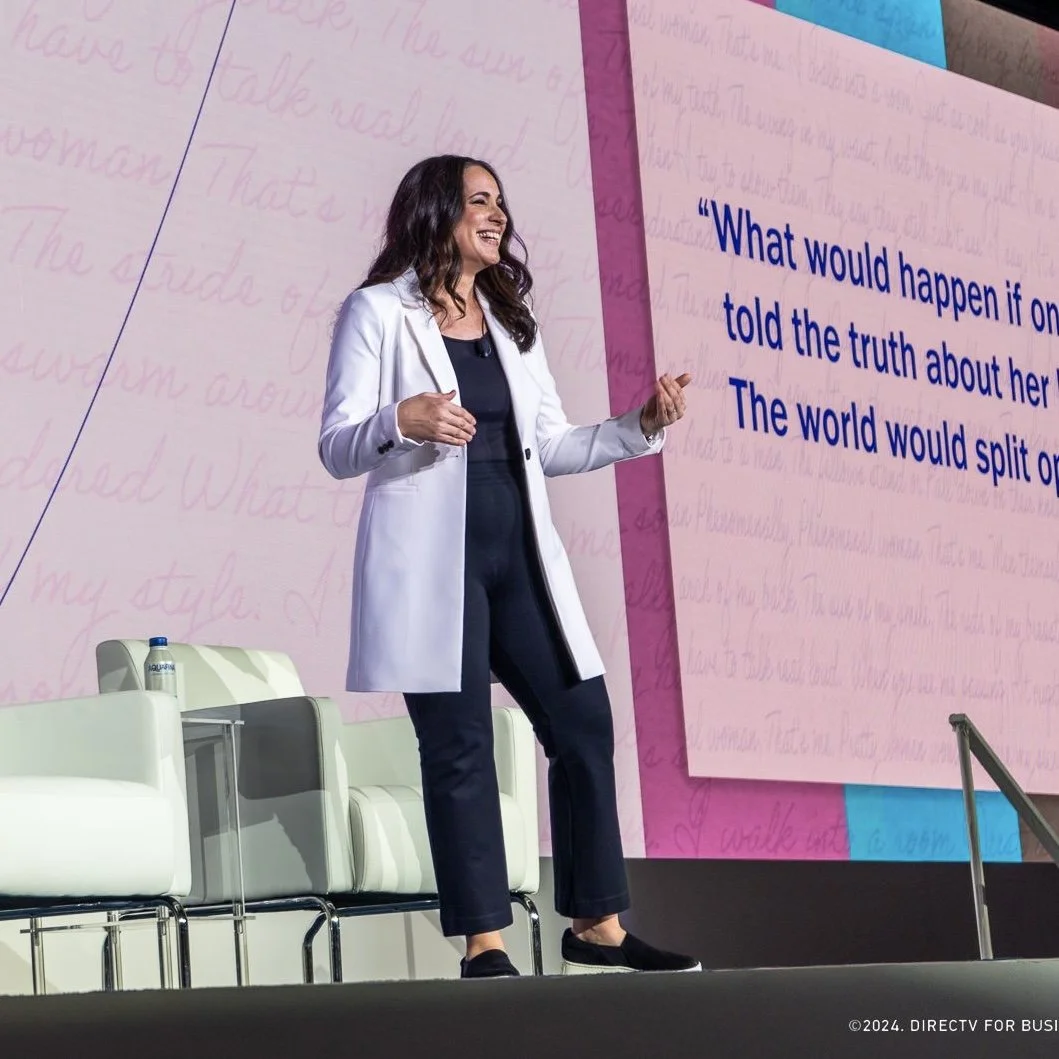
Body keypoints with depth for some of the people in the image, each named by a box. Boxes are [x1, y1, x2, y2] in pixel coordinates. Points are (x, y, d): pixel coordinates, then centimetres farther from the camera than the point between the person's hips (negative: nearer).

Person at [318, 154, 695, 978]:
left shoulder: (512, 322, 20)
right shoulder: (379, 312, 2)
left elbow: (550, 446, 17)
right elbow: (337, 448, -5)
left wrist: (642, 426, 4)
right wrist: (402, 421, -26)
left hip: (519, 553, 6)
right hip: (430, 557, -6)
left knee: (583, 724, 2)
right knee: (460, 744, -6)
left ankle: (597, 925, 11)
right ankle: (485, 943, -1)